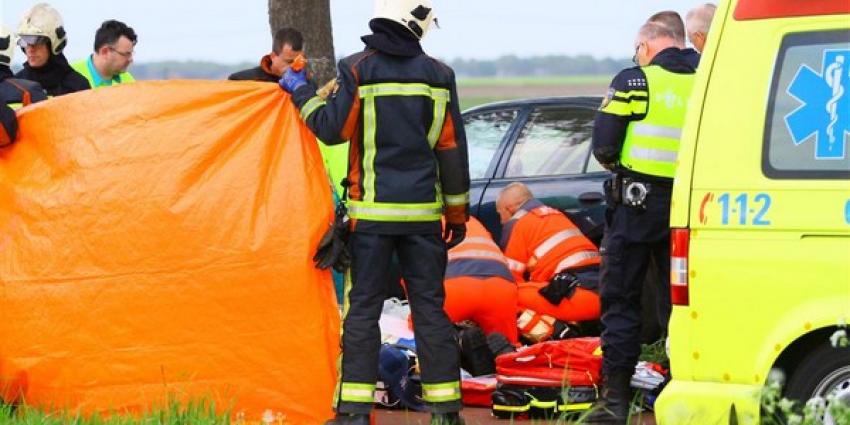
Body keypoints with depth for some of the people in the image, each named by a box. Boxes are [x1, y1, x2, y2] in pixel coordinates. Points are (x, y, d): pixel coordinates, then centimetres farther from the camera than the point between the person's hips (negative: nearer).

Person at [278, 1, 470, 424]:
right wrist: (457, 213, 15)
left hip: (371, 211, -2)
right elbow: (453, 150, 6)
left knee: (362, 306, 1)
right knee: (429, 305, 7)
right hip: (423, 211, 2)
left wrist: (301, 92, 9)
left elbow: (331, 128, -8)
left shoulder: (357, 71, -7)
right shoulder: (438, 76, 3)